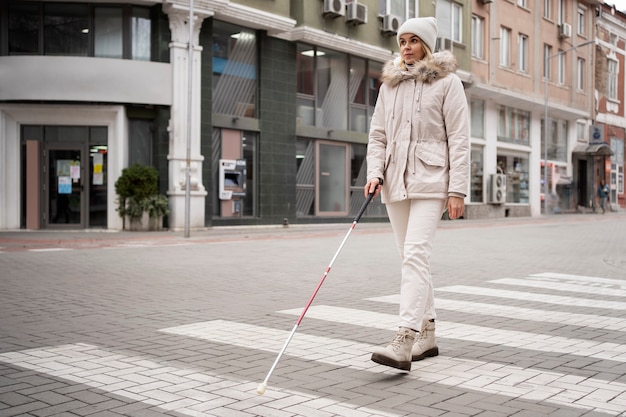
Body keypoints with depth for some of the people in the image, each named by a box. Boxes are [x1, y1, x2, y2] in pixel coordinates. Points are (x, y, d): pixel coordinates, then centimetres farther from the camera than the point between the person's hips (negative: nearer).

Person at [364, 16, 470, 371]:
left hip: (430, 179, -6)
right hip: (395, 180, 6)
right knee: (413, 257, 10)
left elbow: (459, 139, -4)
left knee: (416, 254, -18)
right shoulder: (389, 83, 15)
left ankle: (404, 342, -23)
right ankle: (427, 334, 21)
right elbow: (378, 134, 14)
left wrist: (457, 189, -11)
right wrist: (375, 173, -2)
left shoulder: (447, 81, 1)